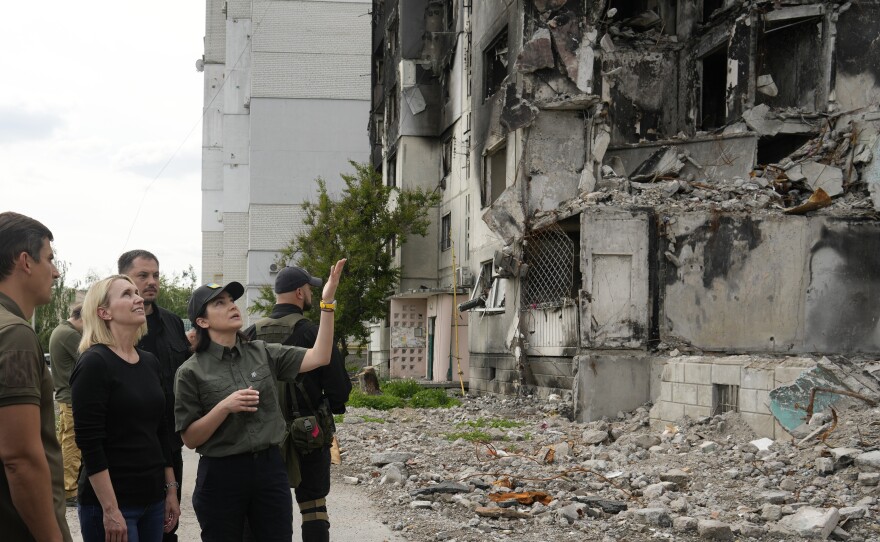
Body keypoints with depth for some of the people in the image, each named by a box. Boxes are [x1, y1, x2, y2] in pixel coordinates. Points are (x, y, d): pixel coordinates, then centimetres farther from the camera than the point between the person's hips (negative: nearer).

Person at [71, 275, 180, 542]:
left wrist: (171, 489, 14)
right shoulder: (94, 363, -11)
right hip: (112, 503, -7)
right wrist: (110, 510, -19)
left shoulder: (150, 362, 10)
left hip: (152, 499, 7)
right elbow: (89, 444, -16)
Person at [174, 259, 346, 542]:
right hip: (221, 475, -3)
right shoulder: (192, 372, -5)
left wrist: (327, 302, -12)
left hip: (270, 467, 3)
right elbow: (190, 438, -6)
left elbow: (319, 357, -5)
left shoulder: (262, 353, 4)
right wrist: (224, 407, -21)